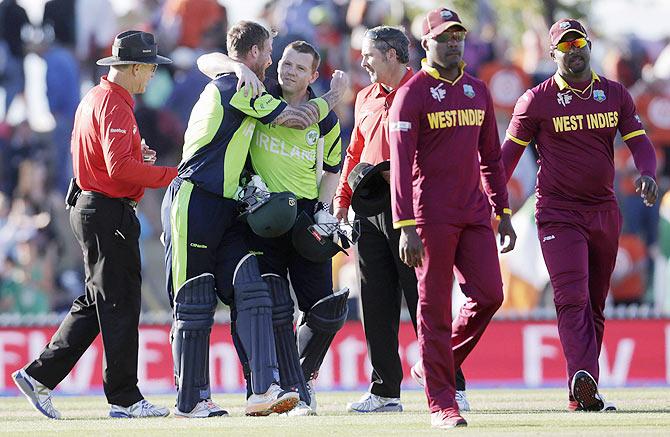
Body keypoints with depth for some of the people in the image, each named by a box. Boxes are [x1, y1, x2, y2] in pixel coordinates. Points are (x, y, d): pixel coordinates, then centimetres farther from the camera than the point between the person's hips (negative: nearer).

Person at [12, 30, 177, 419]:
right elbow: (120, 169, -24)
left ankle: (39, 377, 12)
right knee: (120, 304, -6)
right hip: (110, 214, -10)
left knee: (96, 303, 14)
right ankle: (124, 398, -4)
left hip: (89, 208, 10)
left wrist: (137, 156, 11)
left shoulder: (93, 99, 17)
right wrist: (172, 175, -21)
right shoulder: (114, 105, -15)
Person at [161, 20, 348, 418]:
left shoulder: (235, 90, 22)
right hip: (193, 204, -9)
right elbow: (298, 119, -6)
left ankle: (264, 389, -17)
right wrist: (334, 95, 10)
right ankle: (191, 400, 3)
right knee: (195, 304, -3)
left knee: (251, 292, -7)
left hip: (225, 211, 9)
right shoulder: (235, 87, -9)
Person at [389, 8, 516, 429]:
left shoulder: (478, 91, 14)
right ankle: (441, 402, -2)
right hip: (432, 216, -6)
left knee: (489, 295, -4)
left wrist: (503, 212, 14)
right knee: (435, 307, -4)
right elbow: (401, 163, -11)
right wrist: (407, 226, -18)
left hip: (474, 213, 6)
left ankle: (442, 364, 18)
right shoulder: (411, 94, -5)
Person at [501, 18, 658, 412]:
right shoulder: (537, 101, -2)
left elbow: (639, 141, 5)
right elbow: (509, 153, 1)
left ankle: (583, 393, 12)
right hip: (558, 213, -5)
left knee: (595, 304, 7)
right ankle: (584, 384, -32)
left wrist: (647, 174, -17)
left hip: (604, 213, 5)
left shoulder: (615, 95, 8)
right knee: (573, 298, -19)